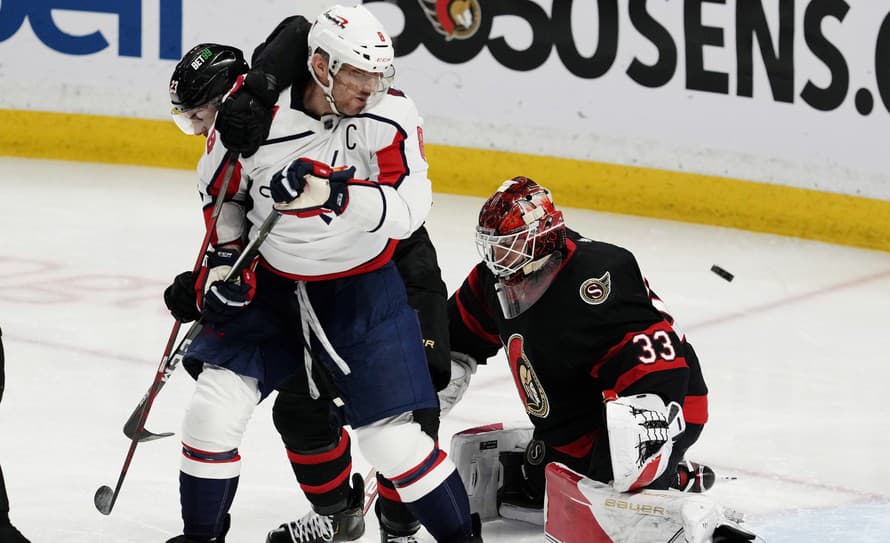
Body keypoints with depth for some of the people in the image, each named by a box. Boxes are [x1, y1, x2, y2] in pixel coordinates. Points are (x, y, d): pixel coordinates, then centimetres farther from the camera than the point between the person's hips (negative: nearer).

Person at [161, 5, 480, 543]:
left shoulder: (390, 114, -19)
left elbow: (408, 208, -29)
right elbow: (223, 190, 5)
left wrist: (334, 193, -43)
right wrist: (224, 257, -3)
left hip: (361, 290, -2)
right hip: (269, 282, 3)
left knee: (390, 433, -8)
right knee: (215, 406, -5)